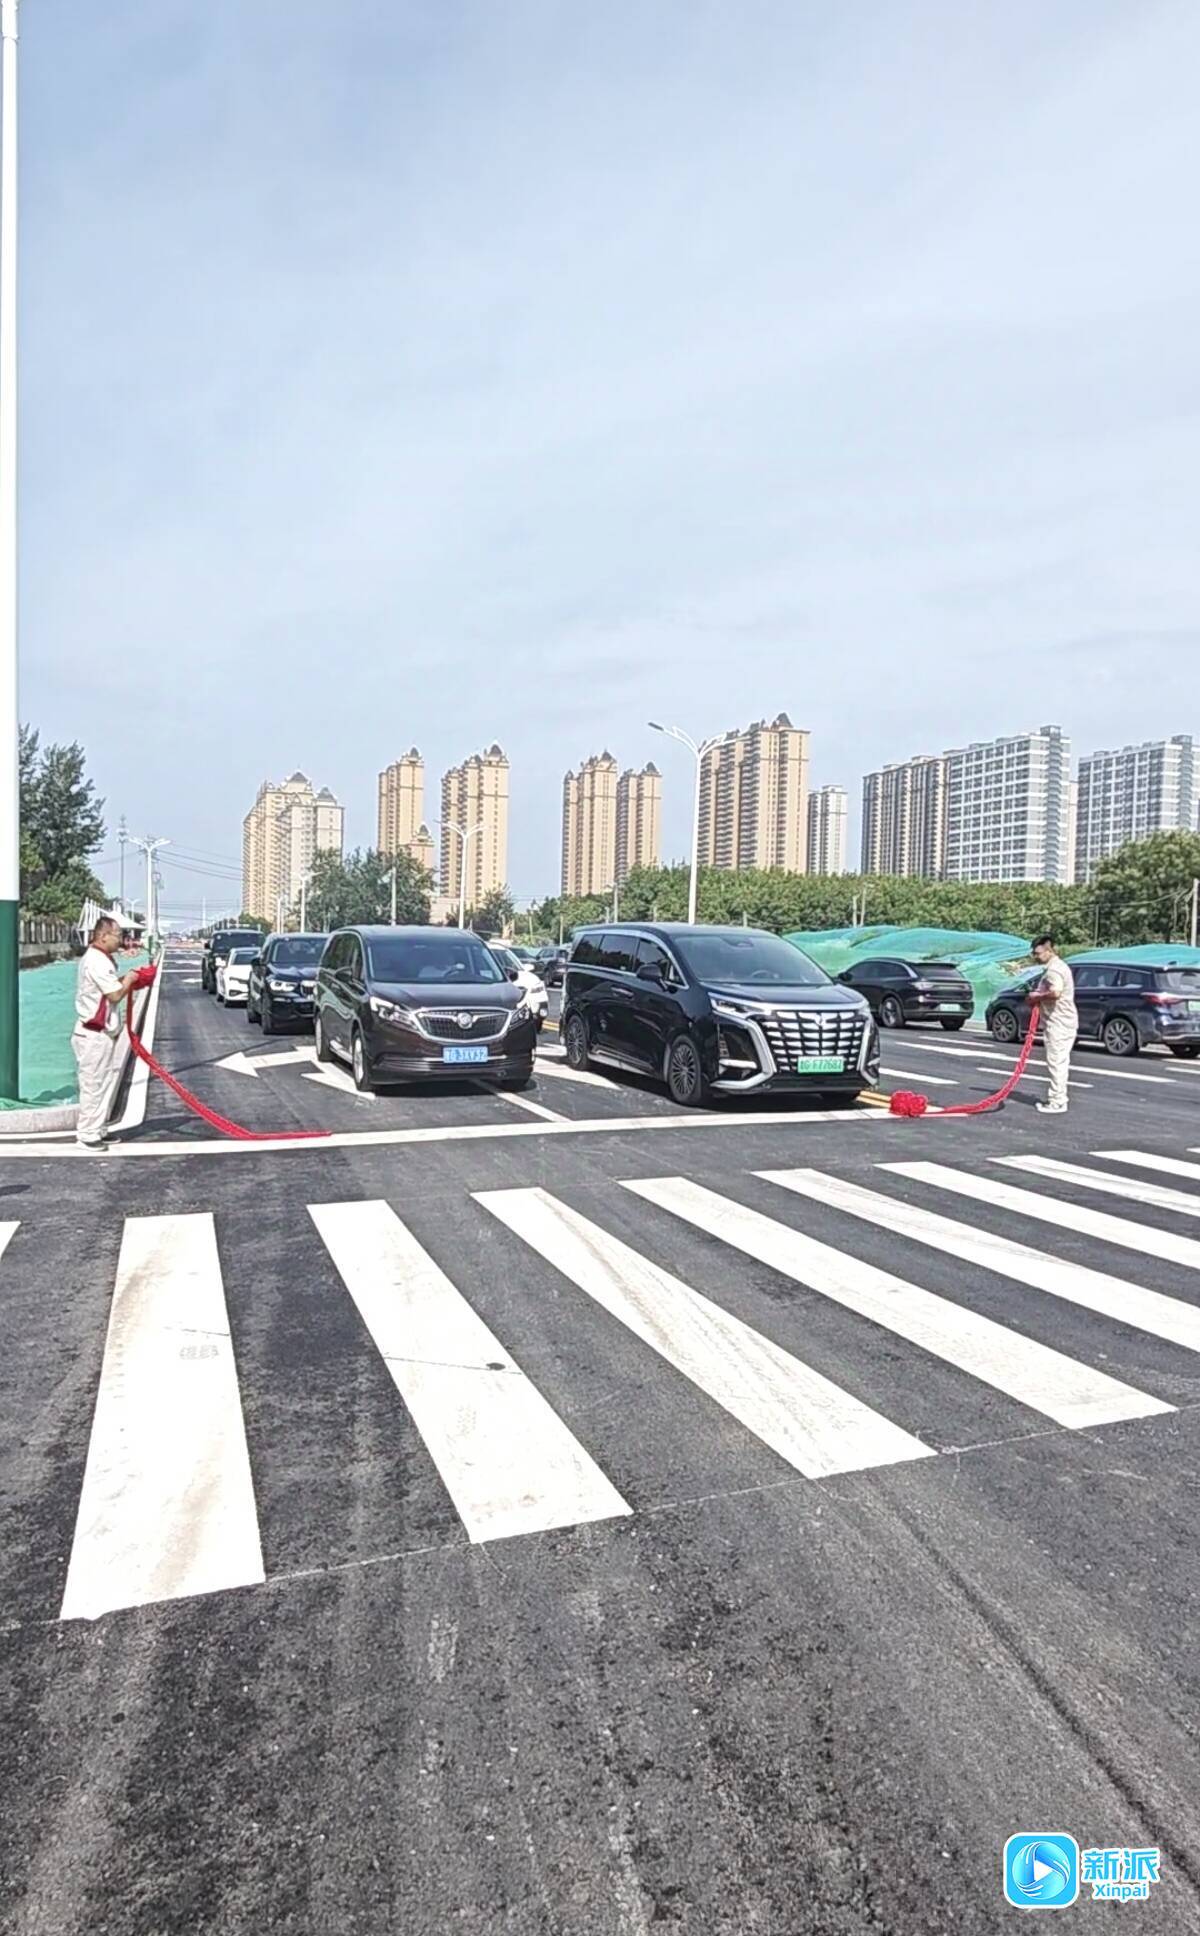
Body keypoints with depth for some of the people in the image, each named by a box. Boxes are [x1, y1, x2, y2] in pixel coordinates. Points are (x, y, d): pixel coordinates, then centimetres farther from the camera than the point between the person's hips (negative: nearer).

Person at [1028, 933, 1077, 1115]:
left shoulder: (1054, 969, -16)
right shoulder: (1058, 965, 18)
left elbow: (1055, 992, -33)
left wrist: (1038, 996, -16)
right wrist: (1038, 996, 14)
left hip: (1058, 1023, -11)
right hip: (1063, 1022, 11)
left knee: (1056, 1062, -7)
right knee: (1060, 1062, 15)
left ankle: (1058, 1103, -5)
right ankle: (1057, 1098, 23)